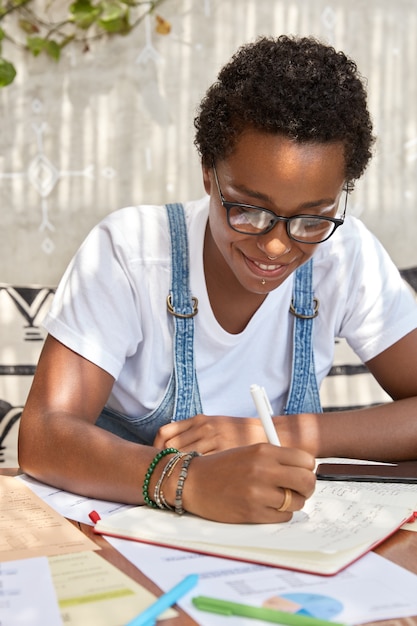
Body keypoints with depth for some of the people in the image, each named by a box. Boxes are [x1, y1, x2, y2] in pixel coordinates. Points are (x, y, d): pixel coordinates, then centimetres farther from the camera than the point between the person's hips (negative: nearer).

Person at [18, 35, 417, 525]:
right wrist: (188, 481, -40)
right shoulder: (127, 250, -17)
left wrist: (277, 433, -23)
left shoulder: (346, 252, -10)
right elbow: (42, 438, -24)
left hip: (276, 541, 2)